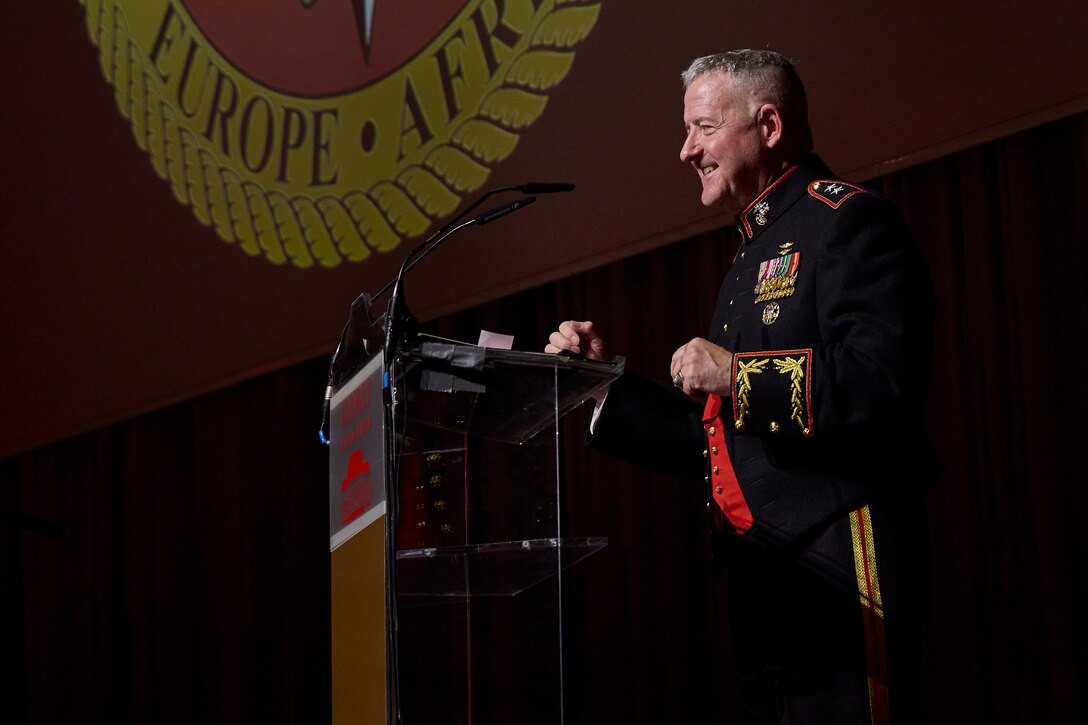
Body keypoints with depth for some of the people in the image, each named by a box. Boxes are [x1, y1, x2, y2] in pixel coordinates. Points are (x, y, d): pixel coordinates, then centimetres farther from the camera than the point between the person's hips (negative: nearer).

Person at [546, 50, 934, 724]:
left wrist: (738, 374, -20)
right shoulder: (756, 253, 24)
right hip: (763, 579, 9)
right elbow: (717, 434, 24)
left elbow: (887, 380, -21)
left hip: (838, 567, -9)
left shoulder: (847, 221, -6)